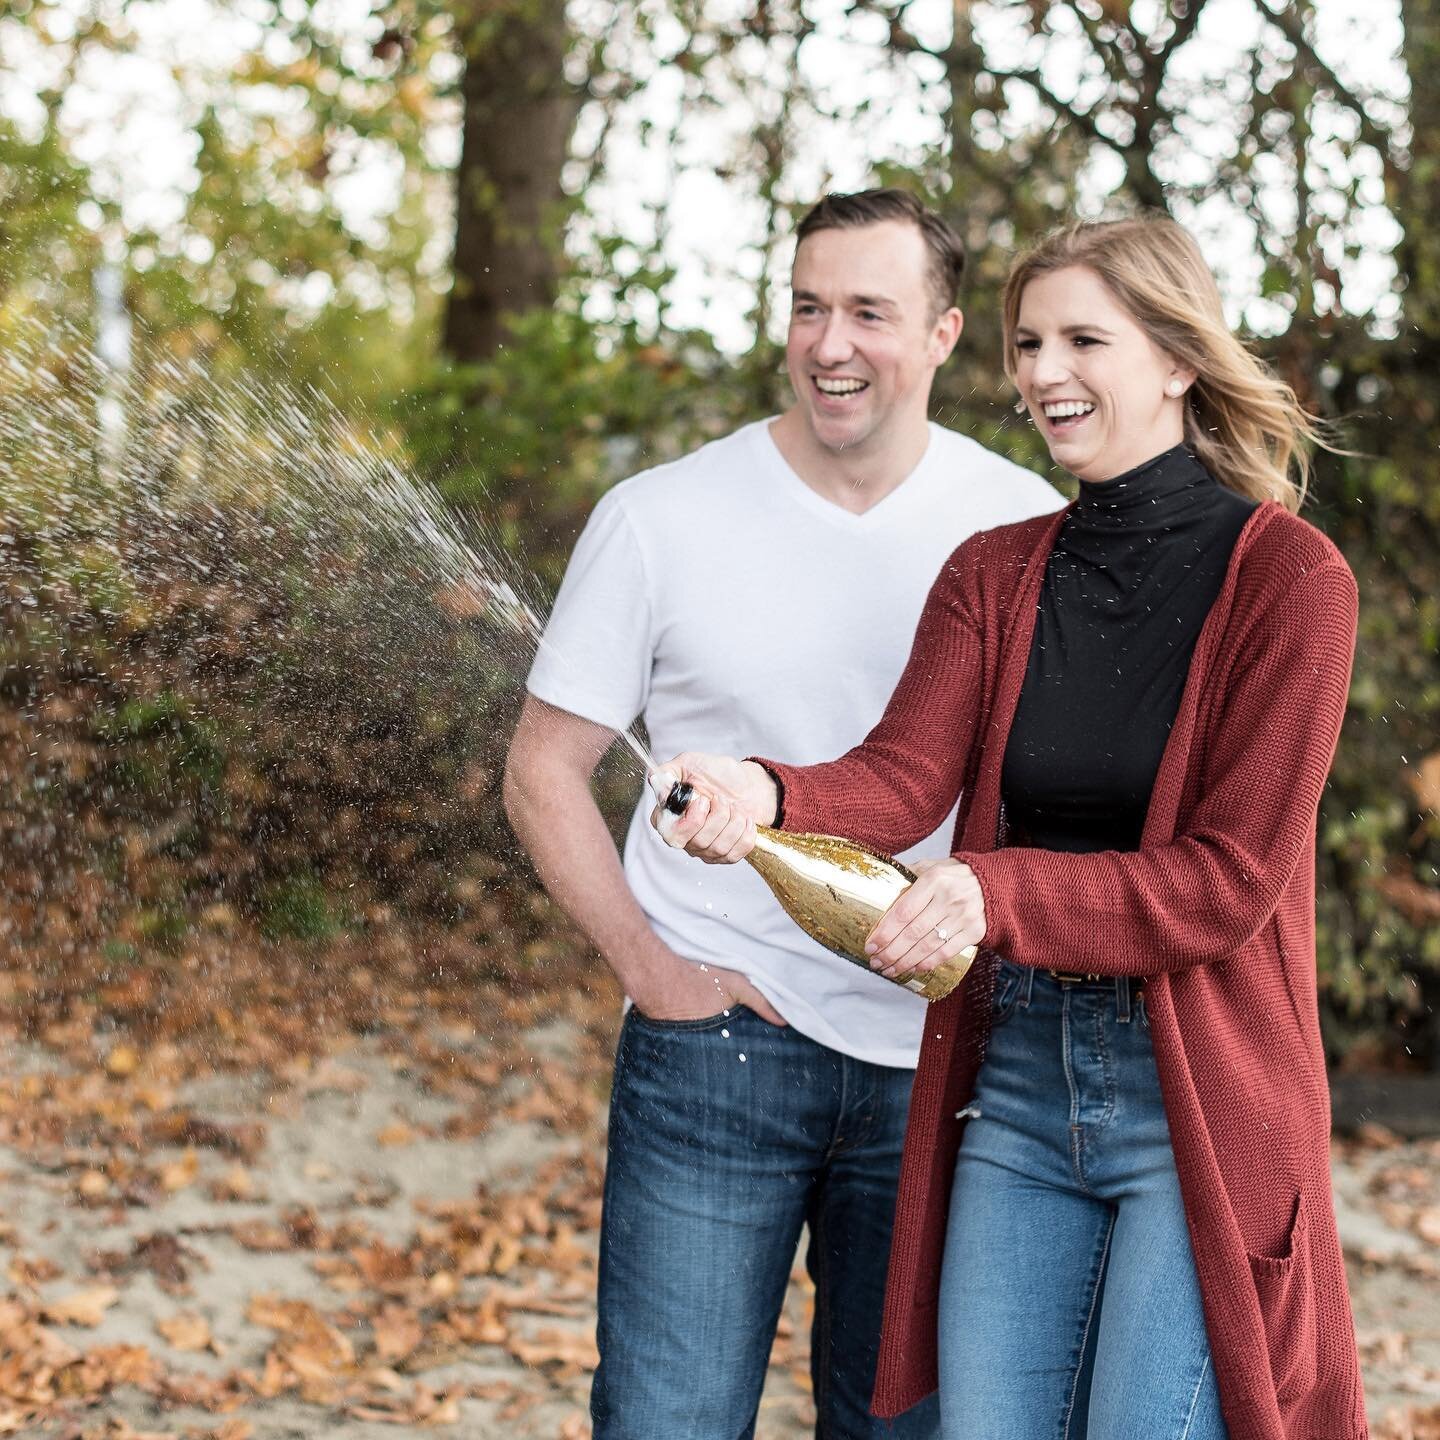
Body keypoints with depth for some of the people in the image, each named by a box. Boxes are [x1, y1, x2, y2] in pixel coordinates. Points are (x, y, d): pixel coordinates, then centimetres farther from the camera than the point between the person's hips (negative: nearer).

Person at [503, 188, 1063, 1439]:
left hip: (936, 1062, 2)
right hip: (717, 1043, -2)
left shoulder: (1025, 529, 1)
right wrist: (650, 969, -7)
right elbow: (544, 771, 3)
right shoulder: (661, 519, -2)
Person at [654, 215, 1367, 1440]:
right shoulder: (992, 575, 9)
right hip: (1014, 1079, 5)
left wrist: (997, 892, -26)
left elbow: (1230, 878, -13)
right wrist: (764, 796, -29)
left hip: (1198, 1097, -5)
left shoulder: (1286, 578, -7)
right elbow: (903, 777, -7)